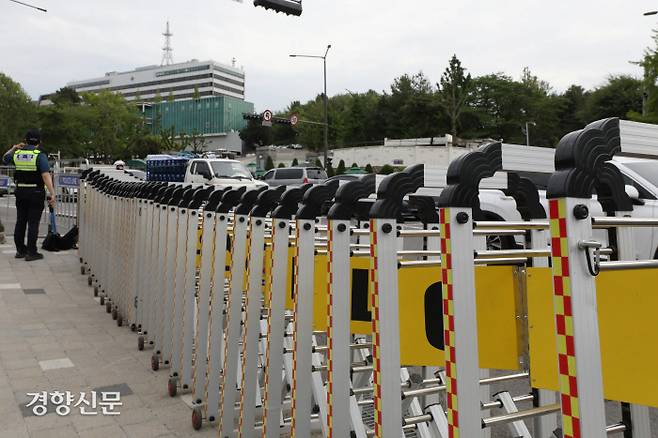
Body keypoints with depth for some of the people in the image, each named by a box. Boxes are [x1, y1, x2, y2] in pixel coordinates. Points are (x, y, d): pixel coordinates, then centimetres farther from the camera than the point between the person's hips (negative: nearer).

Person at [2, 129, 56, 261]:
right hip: (36, 194, -5)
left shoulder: (17, 154, 4)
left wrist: (13, 148, 28)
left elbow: (5, 159, 27)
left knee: (20, 222, 14)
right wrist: (52, 194, -22)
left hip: (20, 192, 5)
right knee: (33, 223, -1)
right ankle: (31, 252, 0)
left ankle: (20, 250, 22)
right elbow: (46, 176, -21)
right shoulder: (40, 155, -12)